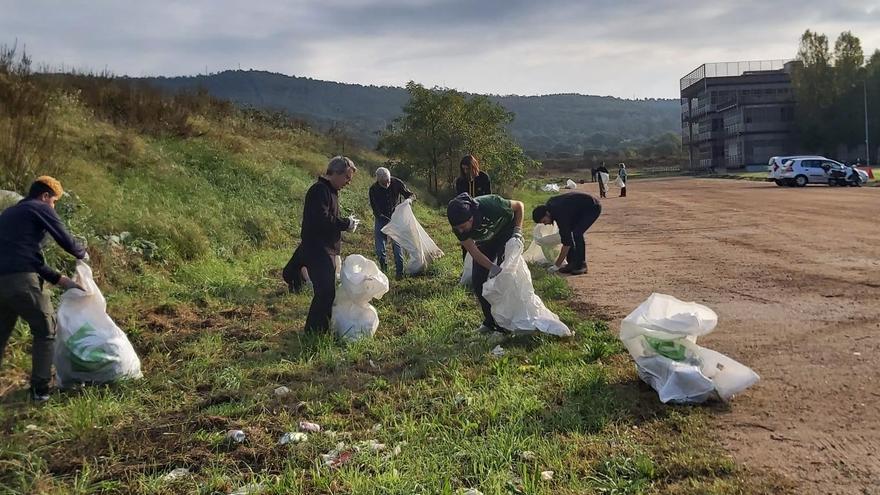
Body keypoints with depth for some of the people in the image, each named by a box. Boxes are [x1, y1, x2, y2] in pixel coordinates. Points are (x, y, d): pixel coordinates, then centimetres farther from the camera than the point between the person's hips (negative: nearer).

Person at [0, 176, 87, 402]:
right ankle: (40, 389, 5)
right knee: (45, 332, 8)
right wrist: (82, 254, 22)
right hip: (22, 281, -7)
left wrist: (58, 279, 25)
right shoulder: (40, 208, 4)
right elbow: (66, 241, -1)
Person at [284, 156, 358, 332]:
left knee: (327, 292, 17)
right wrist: (346, 224, -17)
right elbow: (321, 220, -27)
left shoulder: (329, 191, 18)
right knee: (326, 293, -12)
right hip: (317, 251, -11)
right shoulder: (320, 190, -15)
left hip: (326, 251, 11)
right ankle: (315, 331, -5)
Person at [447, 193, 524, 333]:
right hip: (486, 242, 4)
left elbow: (518, 206, -20)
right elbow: (473, 252, -24)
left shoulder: (490, 205, -39)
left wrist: (518, 231, -27)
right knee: (477, 282, -4)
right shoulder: (458, 227, -28)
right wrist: (492, 267, -38)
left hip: (506, 233, -4)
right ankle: (490, 321, 11)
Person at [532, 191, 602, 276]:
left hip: (593, 207, -10)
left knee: (577, 234, -24)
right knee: (568, 232, -3)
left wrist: (557, 265, -27)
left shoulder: (560, 214, -34)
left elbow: (567, 241, -32)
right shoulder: (549, 204, -10)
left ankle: (581, 265, -13)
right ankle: (572, 263, 2)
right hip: (580, 206, 10)